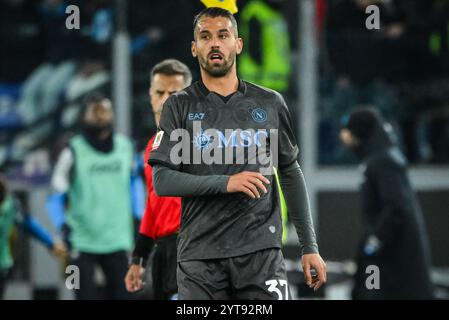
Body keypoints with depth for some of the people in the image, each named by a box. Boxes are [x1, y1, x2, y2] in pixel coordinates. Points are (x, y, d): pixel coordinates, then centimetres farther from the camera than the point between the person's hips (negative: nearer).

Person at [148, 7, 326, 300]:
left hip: (261, 250, 1)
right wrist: (225, 183, -16)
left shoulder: (269, 103, 10)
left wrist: (309, 246, 9)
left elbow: (291, 174, 14)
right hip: (200, 254, 0)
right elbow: (161, 180, -3)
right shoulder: (179, 107, 5)